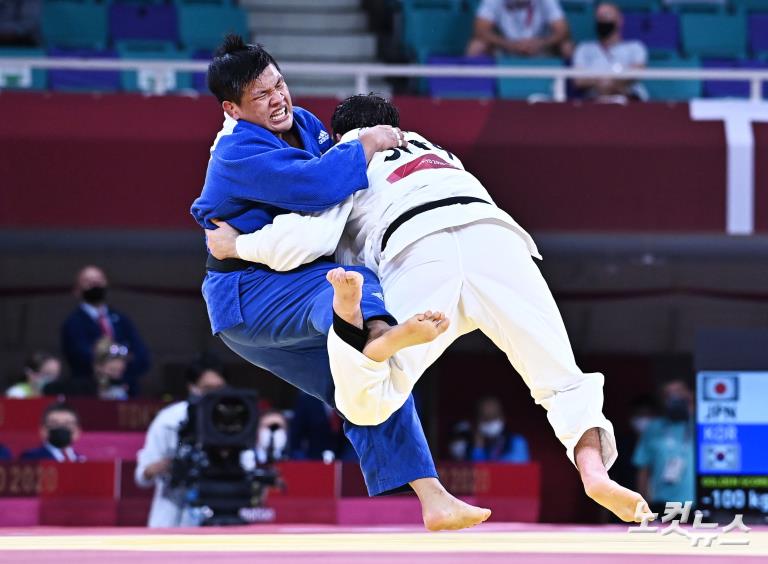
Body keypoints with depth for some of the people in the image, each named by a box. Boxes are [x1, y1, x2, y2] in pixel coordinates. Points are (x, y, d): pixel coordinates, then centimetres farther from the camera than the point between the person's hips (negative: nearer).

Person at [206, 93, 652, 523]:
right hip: (492, 236, 3)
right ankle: (594, 471, -24)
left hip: (418, 258, -3)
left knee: (366, 404, -9)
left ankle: (352, 314, -36)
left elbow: (302, 238, 16)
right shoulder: (438, 152, 46)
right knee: (562, 380, 4)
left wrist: (237, 245, 31)